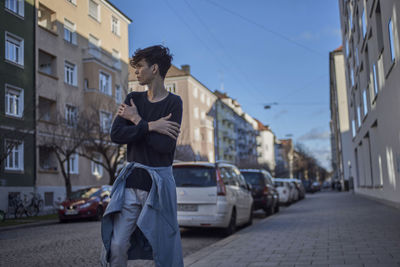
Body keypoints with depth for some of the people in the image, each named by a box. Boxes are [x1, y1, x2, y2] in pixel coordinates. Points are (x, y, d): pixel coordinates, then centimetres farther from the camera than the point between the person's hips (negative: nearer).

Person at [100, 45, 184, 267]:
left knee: (164, 248, 4)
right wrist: (151, 126, -14)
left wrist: (137, 121, -9)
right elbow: (116, 134, -4)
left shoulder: (174, 103, -4)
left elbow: (166, 145, -17)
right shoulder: (133, 99, 9)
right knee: (117, 246, 1)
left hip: (158, 182, -4)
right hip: (131, 181, 4)